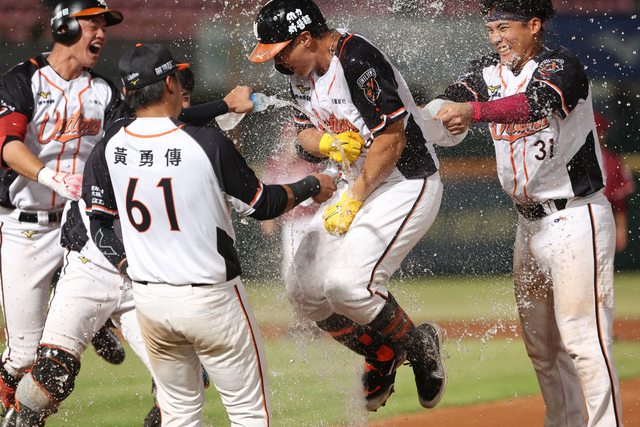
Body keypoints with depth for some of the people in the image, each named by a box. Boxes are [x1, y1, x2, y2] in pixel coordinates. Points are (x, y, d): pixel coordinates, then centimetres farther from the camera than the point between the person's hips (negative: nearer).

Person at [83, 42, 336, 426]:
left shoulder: (110, 147, -4)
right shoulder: (207, 143, -16)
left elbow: (94, 222, 3)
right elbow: (262, 204, -5)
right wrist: (312, 187, 12)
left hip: (148, 301, 5)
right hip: (211, 299, -5)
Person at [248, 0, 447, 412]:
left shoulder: (357, 61, -23)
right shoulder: (302, 73, 5)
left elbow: (392, 138, -24)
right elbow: (306, 134, 15)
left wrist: (353, 200, -18)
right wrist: (328, 143, -10)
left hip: (406, 182, -9)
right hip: (357, 184, 10)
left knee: (347, 284, -24)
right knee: (305, 291, 3)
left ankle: (419, 346, 1)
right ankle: (383, 357, 22)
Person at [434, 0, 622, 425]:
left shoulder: (562, 66, -14)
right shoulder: (488, 71, 8)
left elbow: (539, 103, -35)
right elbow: (448, 108, -7)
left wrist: (474, 111, -49)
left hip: (576, 218, -8)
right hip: (530, 225, 8)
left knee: (582, 336, -12)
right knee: (540, 342, 13)